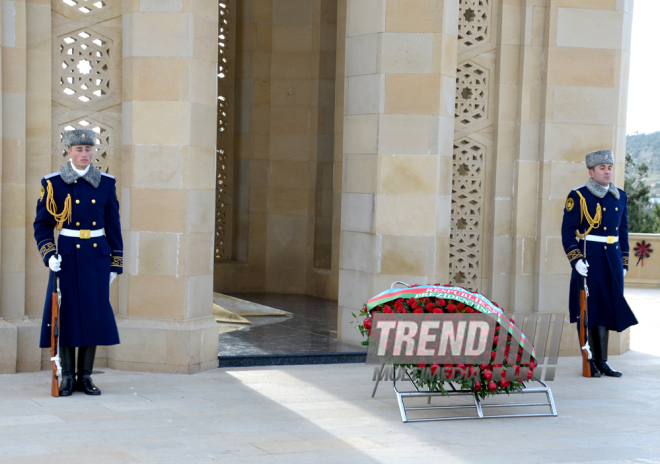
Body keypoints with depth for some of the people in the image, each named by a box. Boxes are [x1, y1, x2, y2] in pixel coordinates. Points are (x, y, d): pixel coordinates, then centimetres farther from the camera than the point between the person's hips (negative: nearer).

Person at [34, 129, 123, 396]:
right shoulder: (53, 184, -1)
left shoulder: (106, 183, 5)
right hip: (67, 257, -2)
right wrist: (49, 255, -14)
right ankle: (67, 377, 8)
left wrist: (115, 265, 6)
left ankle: (85, 376, 12)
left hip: (97, 257, 2)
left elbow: (113, 226, 9)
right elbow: (42, 225, 1)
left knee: (94, 314, 2)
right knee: (65, 314, -1)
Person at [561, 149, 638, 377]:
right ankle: (589, 362, 6)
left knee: (607, 310, 6)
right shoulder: (578, 196, -5)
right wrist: (576, 260, -18)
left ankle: (602, 361, 12)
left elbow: (623, 232, 17)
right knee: (589, 311, -2)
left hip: (613, 262, 5)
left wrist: (624, 263, 13)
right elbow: (568, 231, -8)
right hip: (588, 262, -5)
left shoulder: (620, 197, 13)